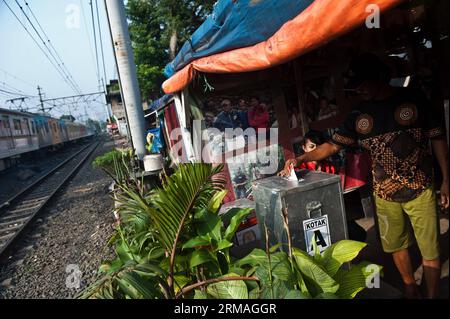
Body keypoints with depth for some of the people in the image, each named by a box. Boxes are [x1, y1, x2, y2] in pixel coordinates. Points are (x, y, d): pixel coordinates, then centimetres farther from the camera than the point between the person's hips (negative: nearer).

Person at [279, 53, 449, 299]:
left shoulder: (413, 100, -3)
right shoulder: (358, 116, 2)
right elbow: (333, 145, 2)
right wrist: (300, 159, -10)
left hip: (420, 190, -2)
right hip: (385, 193, 3)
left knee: (429, 250, 4)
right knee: (396, 245, 15)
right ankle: (410, 288, 38)